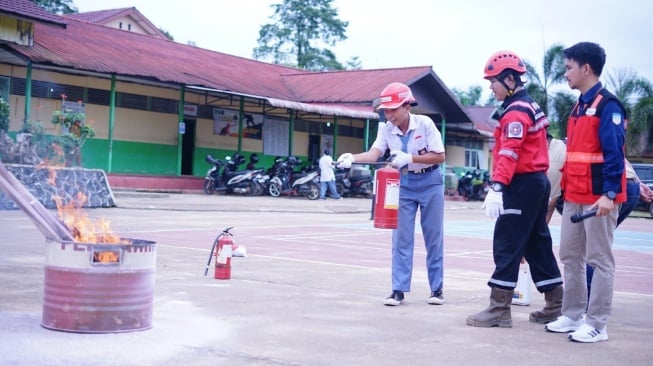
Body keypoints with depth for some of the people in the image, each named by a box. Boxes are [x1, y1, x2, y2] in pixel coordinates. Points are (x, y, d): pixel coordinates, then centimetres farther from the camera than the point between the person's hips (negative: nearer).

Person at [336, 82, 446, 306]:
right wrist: (352, 158, -43)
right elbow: (374, 154, -23)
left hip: (430, 184, -2)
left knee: (433, 237, 4)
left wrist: (409, 158, -30)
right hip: (404, 186, 3)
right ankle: (398, 289, 5)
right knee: (401, 238, 0)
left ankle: (436, 288, 15)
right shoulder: (386, 129, -10)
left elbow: (440, 156, -18)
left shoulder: (424, 123, -18)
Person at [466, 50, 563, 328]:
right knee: (537, 243, 15)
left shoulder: (516, 112, -14)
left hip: (522, 185, -10)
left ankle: (499, 310, -3)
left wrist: (496, 188, -31)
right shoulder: (530, 106, 16)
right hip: (537, 182, 10)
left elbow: (509, 152, -25)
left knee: (507, 246, -6)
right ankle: (557, 304, 22)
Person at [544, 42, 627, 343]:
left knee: (599, 259, -2)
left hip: (598, 197, -9)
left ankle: (596, 324, 4)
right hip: (574, 196, 9)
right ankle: (573, 316, 22)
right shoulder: (579, 107, 16)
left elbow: (614, 154, -17)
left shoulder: (607, 106, -11)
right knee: (570, 257, 13)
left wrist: (609, 193, -23)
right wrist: (564, 190, 18)